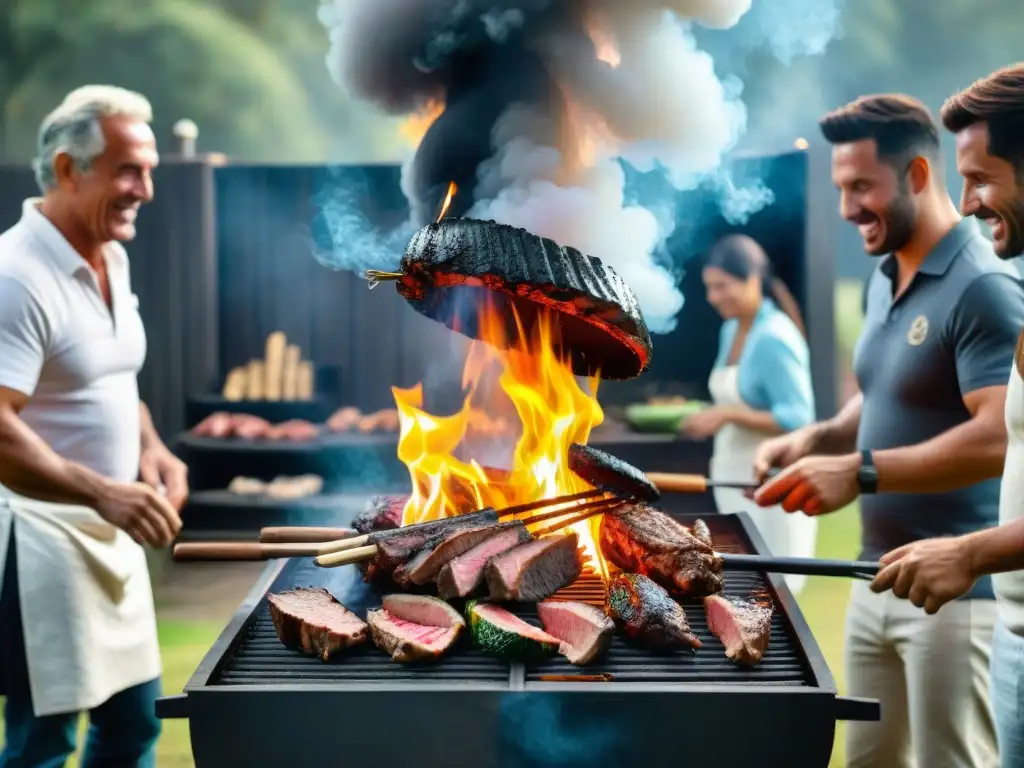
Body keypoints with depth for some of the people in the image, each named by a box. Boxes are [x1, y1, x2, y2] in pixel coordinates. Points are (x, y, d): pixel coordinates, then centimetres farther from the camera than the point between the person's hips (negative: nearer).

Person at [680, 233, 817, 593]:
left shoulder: (774, 338, -18)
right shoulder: (731, 330, 9)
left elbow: (797, 418, -22)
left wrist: (728, 415, -23)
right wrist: (715, 419, 7)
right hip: (737, 483, 9)